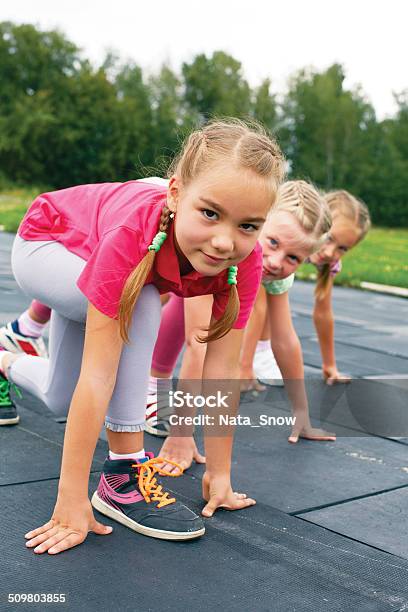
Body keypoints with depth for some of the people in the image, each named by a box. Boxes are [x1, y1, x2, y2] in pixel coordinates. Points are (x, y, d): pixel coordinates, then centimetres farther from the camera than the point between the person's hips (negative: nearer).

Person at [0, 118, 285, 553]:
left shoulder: (245, 262, -32)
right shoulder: (135, 232, -46)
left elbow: (221, 372, -25)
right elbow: (97, 378, -44)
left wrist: (218, 474, -20)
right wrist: (72, 500, -40)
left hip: (91, 254, 5)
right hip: (44, 243, -5)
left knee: (59, 400, 16)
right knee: (138, 305, -36)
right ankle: (124, 473, -23)